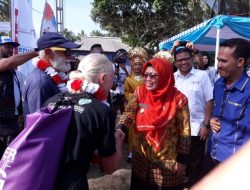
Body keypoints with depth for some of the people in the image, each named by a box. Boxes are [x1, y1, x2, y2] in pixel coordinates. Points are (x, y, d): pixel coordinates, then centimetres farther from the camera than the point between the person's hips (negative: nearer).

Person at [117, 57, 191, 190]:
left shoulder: (178, 99, -14)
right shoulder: (140, 93, -4)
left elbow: (184, 132, -9)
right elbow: (128, 113, -9)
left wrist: (182, 160, -7)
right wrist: (119, 128, -30)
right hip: (141, 158, 4)